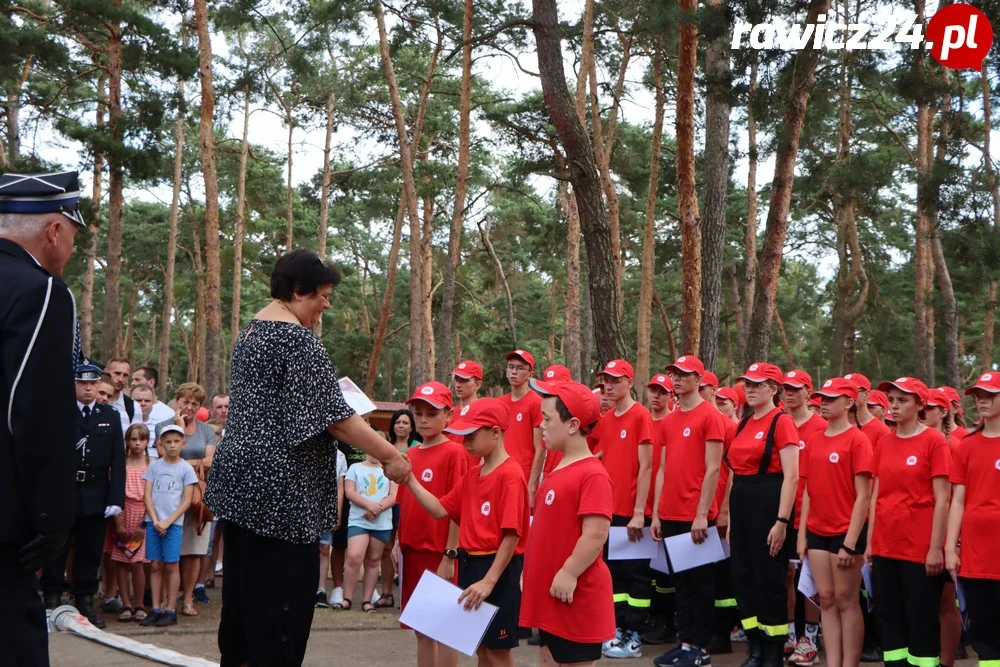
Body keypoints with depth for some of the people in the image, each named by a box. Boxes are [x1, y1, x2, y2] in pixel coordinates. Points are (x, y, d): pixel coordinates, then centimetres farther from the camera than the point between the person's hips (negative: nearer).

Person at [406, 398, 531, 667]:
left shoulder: (510, 474, -16)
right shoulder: (473, 475, 11)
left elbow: (512, 534, -20)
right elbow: (440, 509, 8)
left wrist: (490, 580, -23)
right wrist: (410, 480, 0)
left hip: (498, 569, -8)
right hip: (469, 563, 8)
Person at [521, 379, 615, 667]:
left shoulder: (593, 474, -17)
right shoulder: (557, 470, 11)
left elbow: (596, 535, -24)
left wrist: (568, 574, -23)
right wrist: (531, 574, 17)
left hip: (575, 597, -9)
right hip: (548, 594, 9)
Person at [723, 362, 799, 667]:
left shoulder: (782, 422, -9)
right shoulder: (741, 426, 13)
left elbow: (791, 476, -15)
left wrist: (781, 521, -19)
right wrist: (730, 517, 15)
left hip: (768, 504, -8)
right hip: (741, 504, 8)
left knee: (769, 579, -1)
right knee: (742, 577, 9)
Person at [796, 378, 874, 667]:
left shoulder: (857, 440, -10)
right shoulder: (813, 441, 8)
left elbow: (863, 496, -13)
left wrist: (851, 542, -16)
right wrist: (802, 533, 6)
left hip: (846, 531, -6)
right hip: (817, 531, 6)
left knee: (846, 600, 1)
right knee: (826, 599, 8)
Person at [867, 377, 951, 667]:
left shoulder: (934, 441, -7)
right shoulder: (883, 442, 9)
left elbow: (942, 499, -9)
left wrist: (936, 547, -12)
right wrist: (870, 541, 9)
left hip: (920, 547, -5)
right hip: (885, 546, 6)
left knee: (922, 619, 2)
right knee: (889, 618, 11)